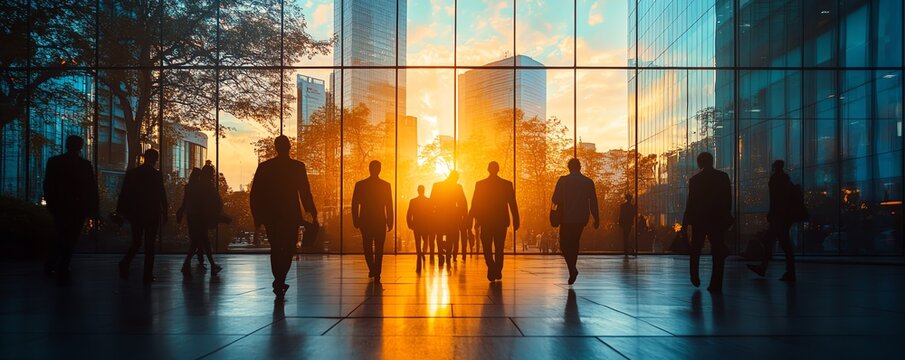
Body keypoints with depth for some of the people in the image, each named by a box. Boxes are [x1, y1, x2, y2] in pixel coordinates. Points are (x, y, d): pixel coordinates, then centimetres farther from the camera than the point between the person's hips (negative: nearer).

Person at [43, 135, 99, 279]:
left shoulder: (53, 162, -3)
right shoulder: (86, 165, -10)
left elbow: (47, 185, 1)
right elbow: (92, 189, -7)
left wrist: (51, 204, 11)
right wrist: (93, 210, -1)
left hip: (59, 207, 3)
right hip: (78, 208, -3)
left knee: (60, 236, 20)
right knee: (70, 239, 7)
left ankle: (50, 266, 22)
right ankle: (62, 270, 8)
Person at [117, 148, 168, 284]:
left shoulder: (131, 173, 3)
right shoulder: (157, 175, -7)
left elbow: (123, 194, 4)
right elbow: (162, 196, -7)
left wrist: (120, 212, 10)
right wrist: (164, 214, -1)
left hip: (135, 214, 3)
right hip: (152, 214, -3)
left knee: (136, 242, 17)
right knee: (149, 245, 3)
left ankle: (125, 263, -4)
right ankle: (147, 275, 2)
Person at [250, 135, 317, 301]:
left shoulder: (263, 167, 1)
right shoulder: (298, 167, -5)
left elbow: (255, 194, 1)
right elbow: (305, 193, -6)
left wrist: (257, 217, 9)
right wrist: (312, 214, 0)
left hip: (270, 216, 2)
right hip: (291, 216, -2)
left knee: (276, 250, 15)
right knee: (288, 250, 7)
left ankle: (279, 284, 18)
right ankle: (280, 282, -12)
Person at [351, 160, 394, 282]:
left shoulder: (360, 185, -2)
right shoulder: (386, 185, -3)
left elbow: (354, 204, -2)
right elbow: (389, 206, -1)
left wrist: (355, 221, 5)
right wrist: (390, 222, 4)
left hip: (365, 221, 1)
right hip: (380, 222, 0)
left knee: (367, 247, 17)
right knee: (379, 249, 4)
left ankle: (372, 270, 18)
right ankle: (376, 274, -1)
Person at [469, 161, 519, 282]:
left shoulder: (480, 184, -2)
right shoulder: (507, 184, -1)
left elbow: (474, 204, -1)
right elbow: (513, 204, -2)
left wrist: (471, 220, 4)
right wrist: (515, 221, 1)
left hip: (485, 222, -1)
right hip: (501, 221, 1)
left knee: (487, 248, 5)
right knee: (499, 248, 12)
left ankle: (492, 267, -17)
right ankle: (498, 272, 12)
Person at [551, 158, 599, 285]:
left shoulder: (563, 180, -7)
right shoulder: (588, 182, 2)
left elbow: (555, 199, -7)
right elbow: (593, 202, 1)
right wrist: (596, 219, 6)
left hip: (566, 218, -3)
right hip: (581, 218, 3)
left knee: (564, 245, 3)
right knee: (574, 243, 17)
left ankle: (572, 269, -17)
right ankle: (572, 269, 19)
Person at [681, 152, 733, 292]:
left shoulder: (695, 179, -7)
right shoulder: (723, 177, 0)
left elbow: (690, 203, -6)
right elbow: (729, 200, 2)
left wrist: (685, 223, 0)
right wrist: (726, 217, 14)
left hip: (699, 219, -1)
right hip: (719, 219, 1)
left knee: (695, 250, 17)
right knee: (718, 252, 5)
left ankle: (695, 278, 15)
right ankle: (716, 284, 0)